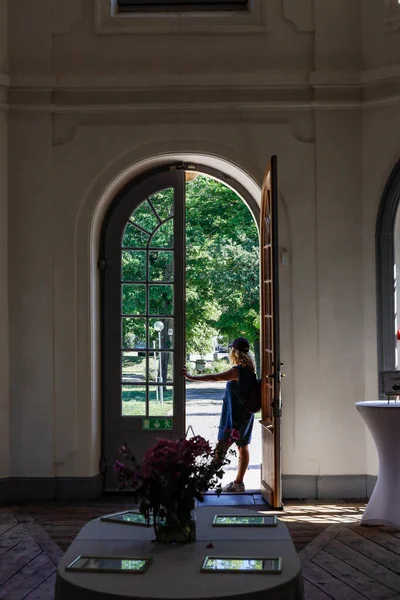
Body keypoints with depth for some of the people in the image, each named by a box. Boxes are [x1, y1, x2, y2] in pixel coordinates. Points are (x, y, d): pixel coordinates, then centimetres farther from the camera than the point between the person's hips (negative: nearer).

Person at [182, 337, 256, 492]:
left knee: (221, 448, -3)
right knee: (243, 448, 11)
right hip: (246, 415, 8)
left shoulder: (238, 370, -20)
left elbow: (215, 377, -22)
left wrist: (192, 377, -17)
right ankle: (238, 483, 19)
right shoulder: (249, 369, 5)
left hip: (234, 416, -8)